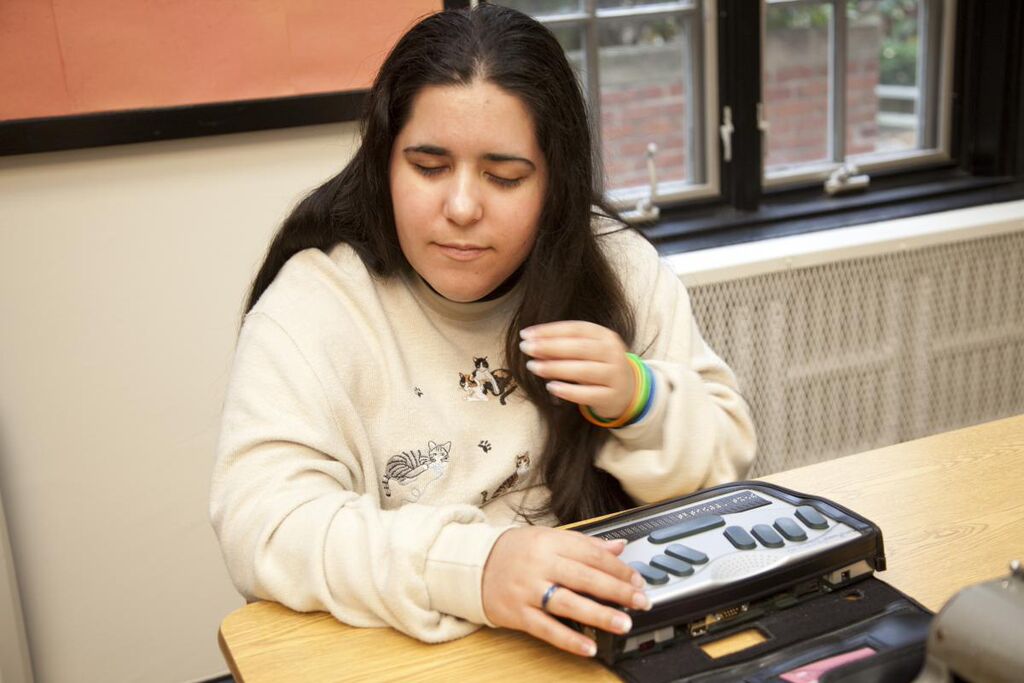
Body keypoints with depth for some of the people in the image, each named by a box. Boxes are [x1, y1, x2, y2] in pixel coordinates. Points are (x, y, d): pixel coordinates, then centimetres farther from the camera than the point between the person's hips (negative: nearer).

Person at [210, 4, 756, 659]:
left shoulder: (617, 266, -1)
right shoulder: (315, 300, -10)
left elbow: (726, 458, 3)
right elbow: (263, 524, -20)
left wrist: (639, 401, -17)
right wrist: (471, 567, -33)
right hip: (408, 653, -3)